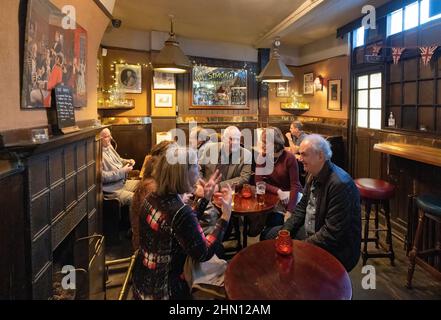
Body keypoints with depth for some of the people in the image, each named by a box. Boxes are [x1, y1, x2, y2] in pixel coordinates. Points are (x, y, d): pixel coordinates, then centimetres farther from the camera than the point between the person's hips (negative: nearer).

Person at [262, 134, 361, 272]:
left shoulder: (340, 184, -28)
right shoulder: (314, 175, 0)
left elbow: (332, 233, -28)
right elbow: (302, 206, 10)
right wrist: (285, 231, -3)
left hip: (335, 249, -8)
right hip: (310, 232, 9)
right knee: (271, 235, 11)